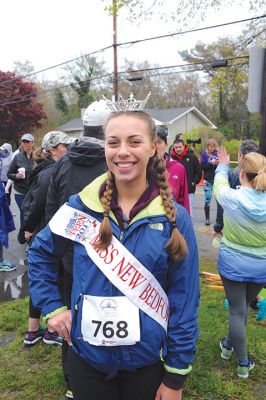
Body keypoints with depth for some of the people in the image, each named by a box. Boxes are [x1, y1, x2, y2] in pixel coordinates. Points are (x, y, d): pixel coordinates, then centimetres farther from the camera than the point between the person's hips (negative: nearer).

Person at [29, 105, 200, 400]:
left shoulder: (174, 219, -12)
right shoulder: (81, 207, -9)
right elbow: (40, 253, 8)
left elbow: (184, 303, -7)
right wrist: (51, 307, -1)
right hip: (87, 358, 1)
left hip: (147, 362, -1)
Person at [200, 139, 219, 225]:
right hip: (208, 180, -1)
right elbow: (202, 166, -7)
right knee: (207, 200, 3)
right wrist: (212, 164, -19)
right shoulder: (204, 154, 1)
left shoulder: (218, 153, 3)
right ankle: (207, 218, 14)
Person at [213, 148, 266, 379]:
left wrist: (223, 165, 22)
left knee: (237, 311, 10)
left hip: (232, 265, -3)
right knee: (244, 306, 23)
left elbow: (219, 184, 4)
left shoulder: (231, 198, -19)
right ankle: (230, 345, 44)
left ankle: (243, 363, 22)